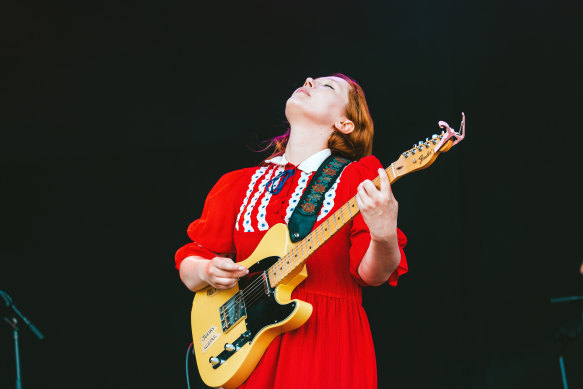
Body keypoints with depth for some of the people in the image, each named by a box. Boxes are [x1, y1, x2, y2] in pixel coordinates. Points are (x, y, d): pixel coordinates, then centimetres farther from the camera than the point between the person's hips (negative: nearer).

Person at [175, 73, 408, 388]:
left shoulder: (357, 177, 3)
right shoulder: (239, 184, 15)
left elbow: (371, 273, -7)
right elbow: (190, 262, 16)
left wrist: (384, 237, -28)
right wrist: (207, 272, -6)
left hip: (327, 345, -3)